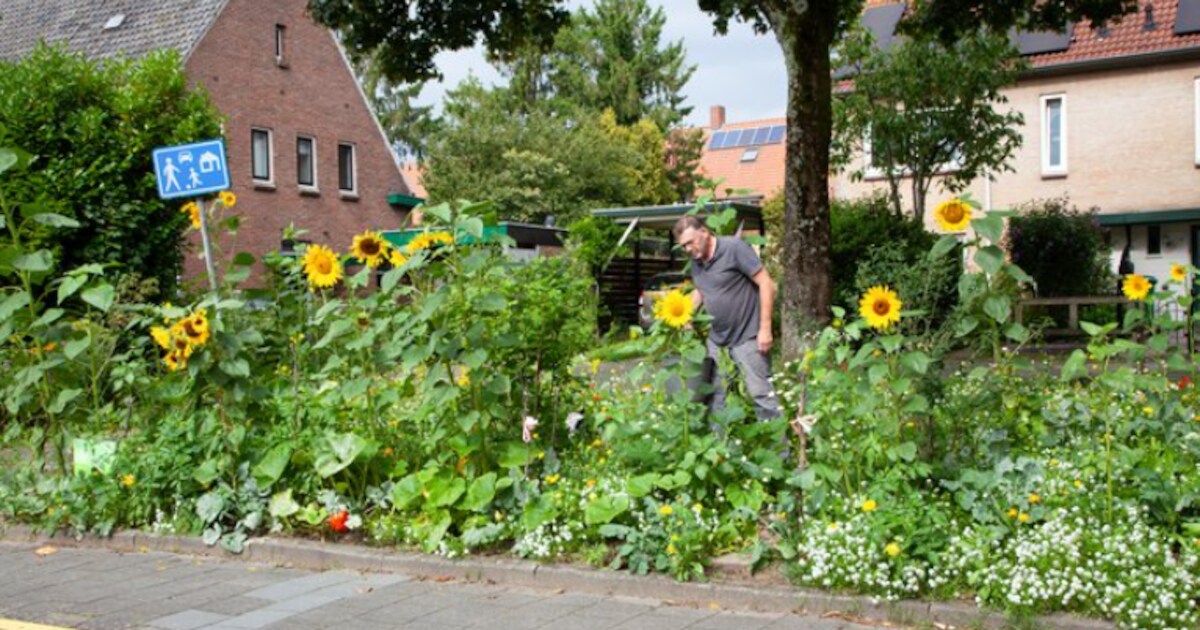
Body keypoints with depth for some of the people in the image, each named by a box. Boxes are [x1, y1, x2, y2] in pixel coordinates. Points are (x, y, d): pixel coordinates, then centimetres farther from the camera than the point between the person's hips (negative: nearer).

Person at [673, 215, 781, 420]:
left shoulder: (734, 248, -15)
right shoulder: (696, 260, 6)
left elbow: (766, 284, -15)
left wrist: (765, 328, -18)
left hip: (747, 336, -7)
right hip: (716, 338, 7)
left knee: (760, 392, -7)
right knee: (714, 394, 10)